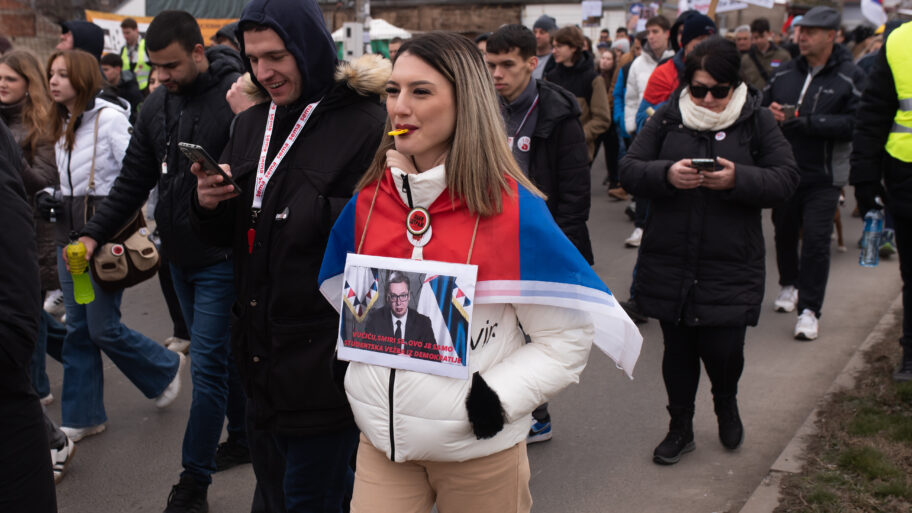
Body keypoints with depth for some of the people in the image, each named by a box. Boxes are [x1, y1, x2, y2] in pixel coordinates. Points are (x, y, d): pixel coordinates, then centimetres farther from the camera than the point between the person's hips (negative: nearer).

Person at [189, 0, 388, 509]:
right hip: (260, 351, 8)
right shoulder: (251, 124, 11)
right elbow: (229, 235, 16)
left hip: (324, 360, -7)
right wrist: (208, 205, -4)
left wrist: (314, 212, -27)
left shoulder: (365, 124, -14)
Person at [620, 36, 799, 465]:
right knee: (677, 349, 11)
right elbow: (629, 169, 0)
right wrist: (666, 174, -20)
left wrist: (738, 179, -22)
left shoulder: (756, 121, 1)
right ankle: (680, 427, 30)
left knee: (723, 348, -2)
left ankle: (726, 402, 32)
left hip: (731, 268, -1)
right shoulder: (667, 118, 3)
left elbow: (786, 179, -5)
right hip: (669, 264, 2)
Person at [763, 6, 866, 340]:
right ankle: (788, 285, 42)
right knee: (784, 233, 17)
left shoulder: (850, 77, -6)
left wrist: (800, 120, -23)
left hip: (823, 177, -4)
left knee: (816, 240, -9)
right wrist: (770, 113, -13)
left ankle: (808, 309, -1)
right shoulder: (785, 73, 7)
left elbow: (852, 124, -17)